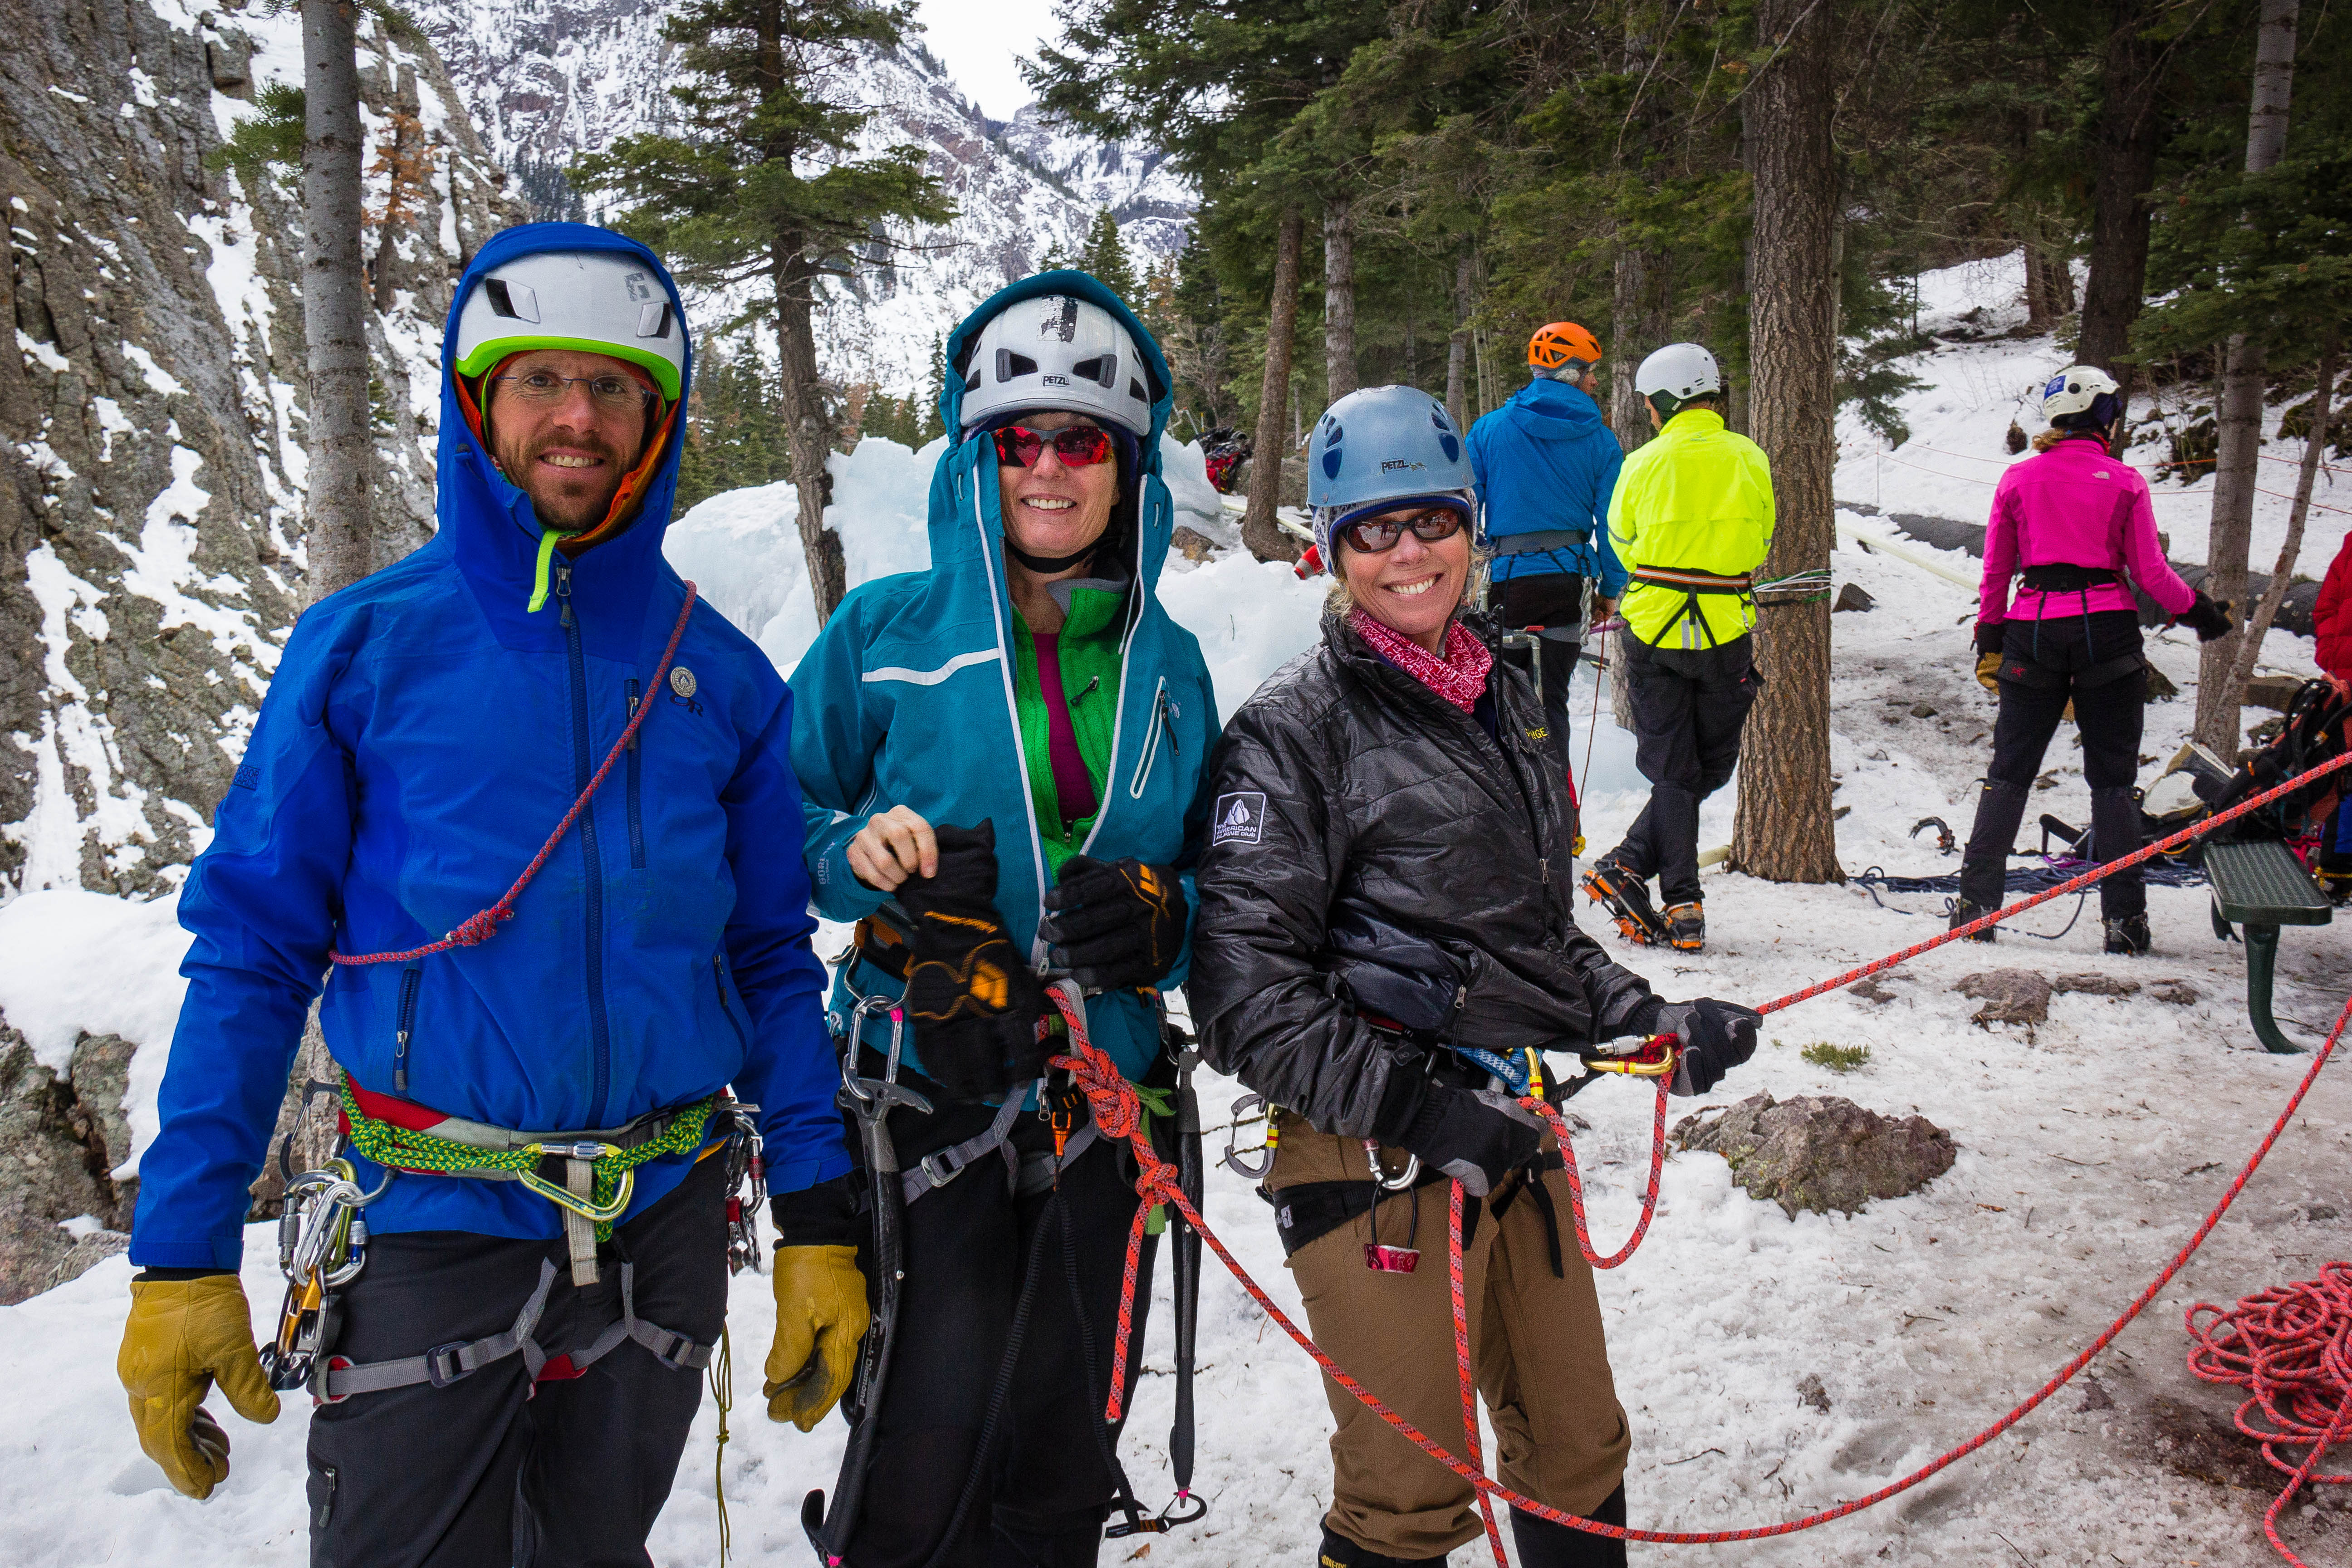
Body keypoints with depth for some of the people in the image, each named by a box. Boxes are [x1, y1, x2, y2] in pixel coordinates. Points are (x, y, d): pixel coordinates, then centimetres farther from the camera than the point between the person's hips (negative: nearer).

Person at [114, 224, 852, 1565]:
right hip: (436, 1225, -2)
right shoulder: (366, 647, -5)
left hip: (661, 1226, 3)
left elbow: (773, 964, 4)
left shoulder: (725, 676, 0)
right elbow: (252, 952, -4)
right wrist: (184, 1252, -7)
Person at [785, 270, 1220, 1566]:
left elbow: (1210, 878, 13)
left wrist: (1159, 919, -10)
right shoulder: (886, 632, -2)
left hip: (1100, 1109, 3)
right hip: (923, 1098, -3)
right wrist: (858, 854, -17)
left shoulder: (1166, 662, 6)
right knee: (930, 1445, -8)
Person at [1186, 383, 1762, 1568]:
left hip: (1515, 1129, 7)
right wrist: (1414, 1109, -23)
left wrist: (1650, 1021, 9)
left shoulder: (1504, 700, 12)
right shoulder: (1295, 730, -10)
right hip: (1375, 1155, -7)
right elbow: (1245, 991, -16)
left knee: (1579, 1447, 19)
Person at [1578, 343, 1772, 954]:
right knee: (1711, 767, 13)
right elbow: (1759, 543, 11)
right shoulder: (1749, 460, -1)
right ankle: (1629, 864, 2)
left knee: (1671, 771, 9)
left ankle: (1683, 909, 2)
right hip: (1726, 632, 0)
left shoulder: (1643, 465, -4)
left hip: (1654, 629, 0)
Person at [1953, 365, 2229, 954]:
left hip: (2034, 632, 1)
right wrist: (2199, 610, 17)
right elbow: (2150, 574, 1)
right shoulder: (2125, 481, 0)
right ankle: (2123, 918, 4)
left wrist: (1989, 640, 16)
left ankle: (1976, 905, 4)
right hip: (2107, 632, -1)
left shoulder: (2018, 478, 4)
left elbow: (1996, 570, 7)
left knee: (2010, 772, 7)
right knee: (2112, 779, 5)